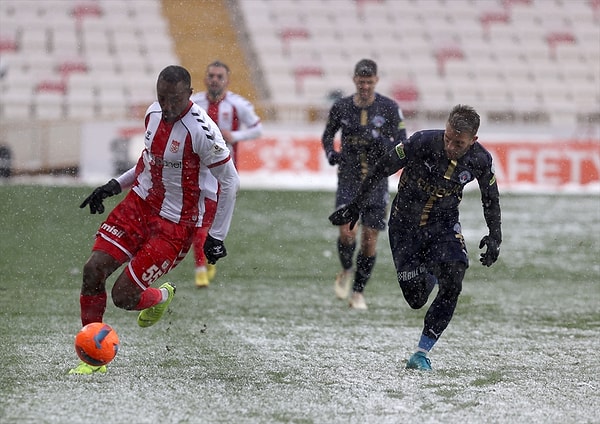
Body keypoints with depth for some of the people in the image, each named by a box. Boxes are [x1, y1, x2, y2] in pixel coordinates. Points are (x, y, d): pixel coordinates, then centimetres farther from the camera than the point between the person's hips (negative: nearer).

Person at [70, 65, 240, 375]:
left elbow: (230, 182, -14)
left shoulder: (201, 131, -22)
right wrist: (115, 185, 13)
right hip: (139, 203, 7)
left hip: (174, 224, -7)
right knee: (93, 268, -10)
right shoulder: (154, 113, 1)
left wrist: (217, 236, -11)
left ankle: (161, 297, 27)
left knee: (123, 296, -11)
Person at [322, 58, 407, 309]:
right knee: (347, 233, -17)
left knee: (369, 241, 0)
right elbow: (327, 136, 17)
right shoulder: (341, 107, 1)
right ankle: (346, 271, 15)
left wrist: (382, 142, -23)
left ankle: (358, 292, 17)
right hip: (348, 182, 0)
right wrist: (331, 153, -4)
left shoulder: (389, 108, -4)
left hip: (376, 183, 0)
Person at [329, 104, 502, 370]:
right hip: (404, 225, -1)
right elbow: (381, 170, -12)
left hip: (443, 224, 1)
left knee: (452, 284, -22)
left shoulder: (480, 160, -16)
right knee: (416, 299, -4)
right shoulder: (422, 143, -26)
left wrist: (494, 237, 2)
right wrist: (356, 206, -6)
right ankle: (429, 274, 35)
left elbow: (491, 198, 5)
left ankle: (422, 353, -10)